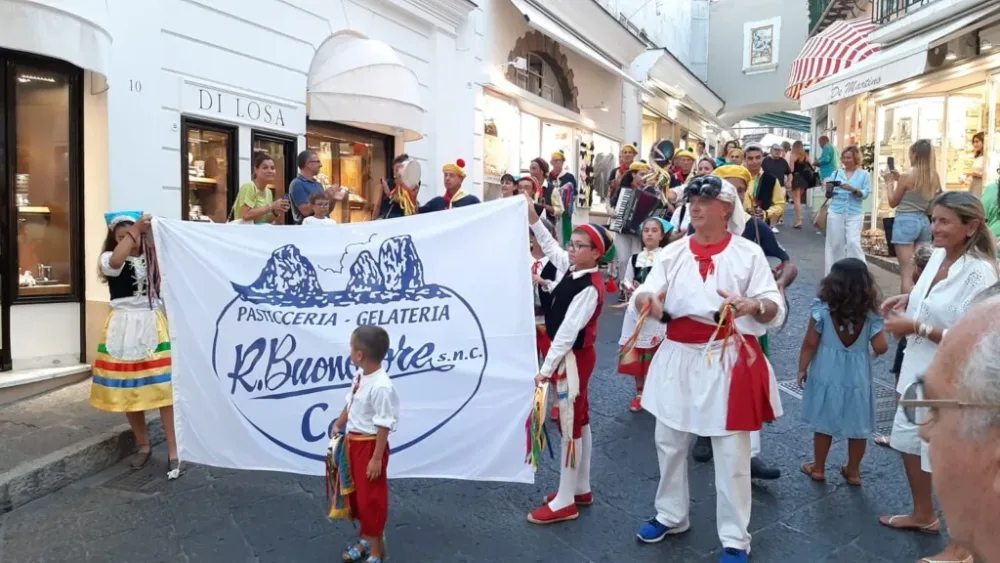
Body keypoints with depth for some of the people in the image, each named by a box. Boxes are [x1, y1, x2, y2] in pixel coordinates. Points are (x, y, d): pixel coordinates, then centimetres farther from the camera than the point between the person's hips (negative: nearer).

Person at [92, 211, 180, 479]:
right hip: (124, 329, 1)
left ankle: (173, 452, -2)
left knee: (165, 389, -7)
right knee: (129, 391, 8)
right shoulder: (109, 259, 0)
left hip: (154, 326, -1)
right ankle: (143, 446, 26)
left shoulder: (154, 258, 6)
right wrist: (134, 230, -28)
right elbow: (115, 261, -23)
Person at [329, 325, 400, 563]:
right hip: (352, 443, 9)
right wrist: (338, 425, 20)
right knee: (355, 494, 21)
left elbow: (384, 426, -23)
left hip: (370, 446, -9)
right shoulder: (360, 376, 0)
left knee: (371, 498, 4)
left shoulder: (381, 387, -27)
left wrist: (377, 458, -20)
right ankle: (366, 540, 39)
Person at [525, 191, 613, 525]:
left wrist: (546, 368, -29)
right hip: (569, 357, 10)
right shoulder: (573, 269, 2)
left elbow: (568, 330, -27)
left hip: (574, 358, -10)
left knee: (569, 425, -3)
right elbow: (551, 248, 21)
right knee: (579, 421, 17)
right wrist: (534, 220, 15)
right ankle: (581, 489, 31)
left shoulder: (590, 287, -23)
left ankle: (565, 502, 7)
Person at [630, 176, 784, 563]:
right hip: (678, 357, 4)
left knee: (731, 452, 2)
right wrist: (648, 300, -26)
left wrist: (754, 306, -32)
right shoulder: (673, 253, 6)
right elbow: (641, 295, -1)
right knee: (669, 441, 15)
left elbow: (776, 309, -8)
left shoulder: (748, 253, -3)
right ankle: (671, 515, 35)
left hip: (727, 359, -4)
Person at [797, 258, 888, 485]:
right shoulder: (871, 314, -10)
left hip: (827, 376, -1)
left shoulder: (822, 310, -15)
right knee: (858, 428, 16)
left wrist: (802, 369, 1)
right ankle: (853, 471, 28)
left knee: (823, 425, 14)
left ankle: (818, 468, 27)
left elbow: (810, 344, -11)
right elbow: (880, 348, -12)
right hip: (857, 378, 1)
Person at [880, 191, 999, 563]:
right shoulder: (938, 255, 1)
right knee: (909, 442, 22)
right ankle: (923, 515, 45)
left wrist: (916, 328, -25)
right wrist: (906, 299, 2)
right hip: (919, 371, 9)